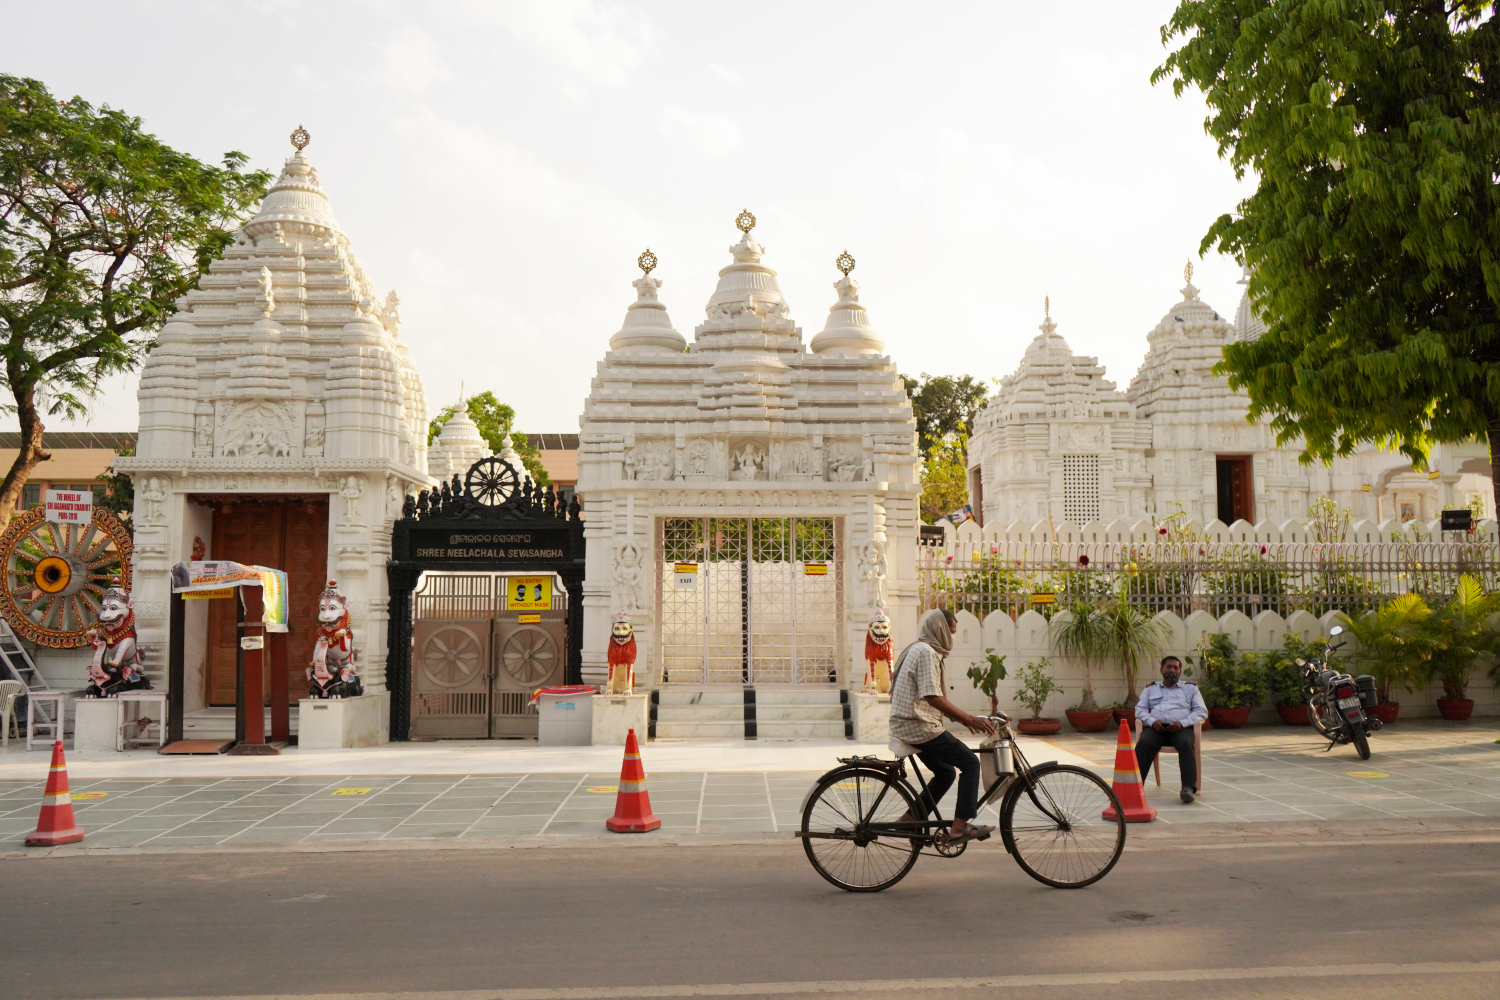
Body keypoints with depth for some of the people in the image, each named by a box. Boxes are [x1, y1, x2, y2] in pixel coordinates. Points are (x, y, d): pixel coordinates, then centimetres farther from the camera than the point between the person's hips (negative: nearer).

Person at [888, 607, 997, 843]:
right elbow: (933, 698, -24)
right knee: (970, 763, -5)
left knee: (945, 772, 20)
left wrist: (964, 718, 17)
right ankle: (960, 827, -7)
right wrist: (970, 719, -21)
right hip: (920, 727, -10)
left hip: (905, 726, 10)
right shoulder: (926, 652, -15)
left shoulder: (916, 650, 18)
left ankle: (909, 819, 18)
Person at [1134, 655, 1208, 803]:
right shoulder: (1151, 689, 26)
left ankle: (1188, 788, -43)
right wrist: (1152, 721, -8)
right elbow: (1140, 709, 16)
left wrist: (1182, 723, -8)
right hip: (1155, 728, 1)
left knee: (1185, 744, -36)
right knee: (1143, 744, -32)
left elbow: (1202, 711, 11)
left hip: (1180, 728, -1)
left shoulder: (1191, 688, 23)